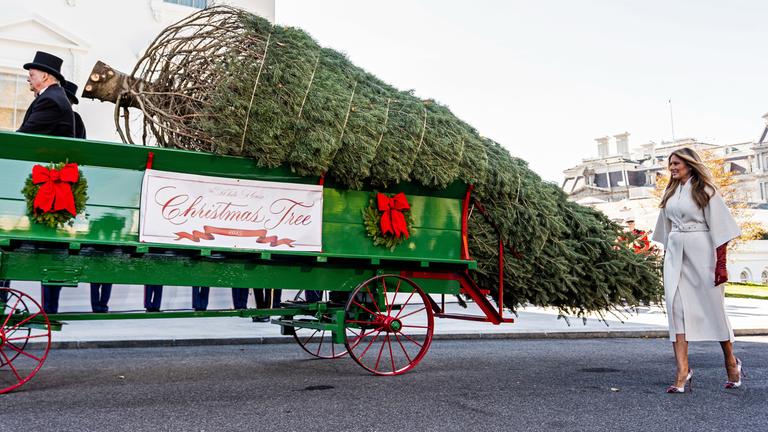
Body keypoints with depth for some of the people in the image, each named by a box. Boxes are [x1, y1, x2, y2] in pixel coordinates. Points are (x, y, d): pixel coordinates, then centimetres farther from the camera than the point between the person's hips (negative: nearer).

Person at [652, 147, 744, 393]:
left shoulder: (704, 190, -3)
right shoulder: (670, 192, 13)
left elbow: (719, 227, -7)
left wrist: (721, 263, -12)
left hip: (700, 252, -5)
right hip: (675, 253, 5)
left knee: (712, 306, 5)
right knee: (676, 306, -6)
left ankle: (731, 362, 27)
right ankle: (682, 371, -7)